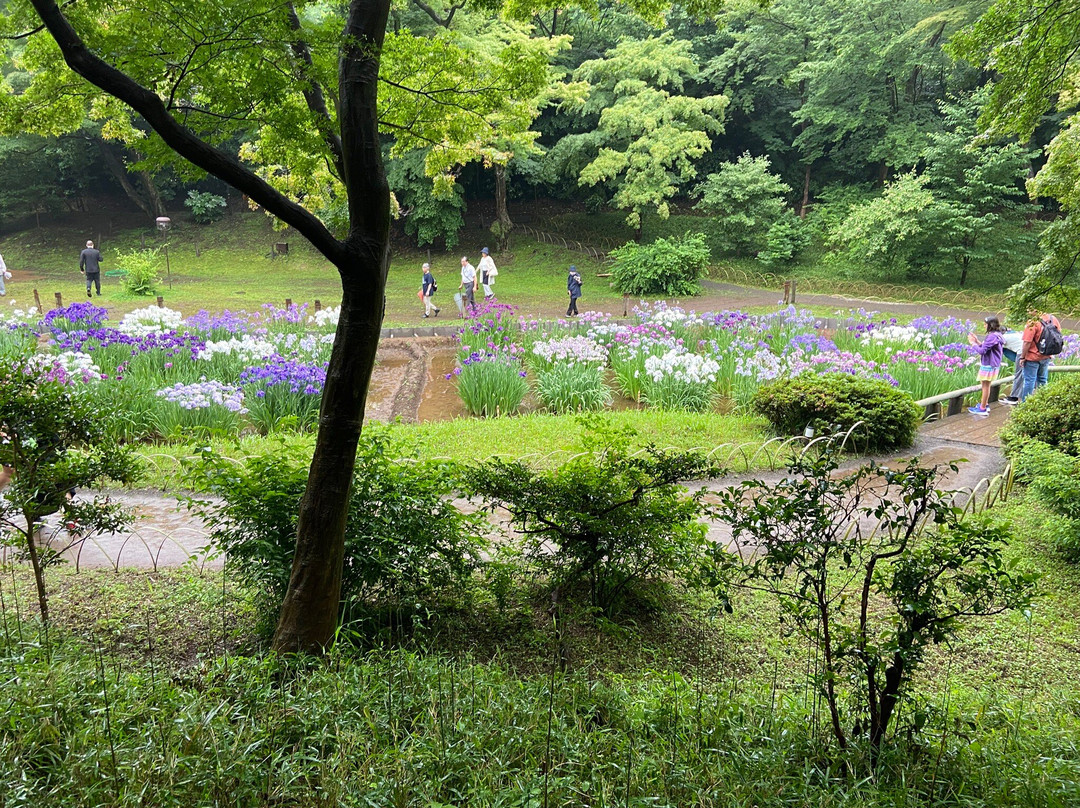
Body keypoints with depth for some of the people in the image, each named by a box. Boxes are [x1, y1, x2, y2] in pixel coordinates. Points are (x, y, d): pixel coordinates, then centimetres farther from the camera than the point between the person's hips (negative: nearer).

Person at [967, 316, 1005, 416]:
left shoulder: (992, 336, -22)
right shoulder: (997, 335, 10)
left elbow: (982, 350, -23)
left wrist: (973, 343, -10)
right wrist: (977, 341, 8)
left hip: (989, 365, -10)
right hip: (992, 364, 10)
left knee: (985, 385, -3)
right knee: (986, 385, 21)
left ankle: (982, 409, 3)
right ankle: (985, 404, 32)